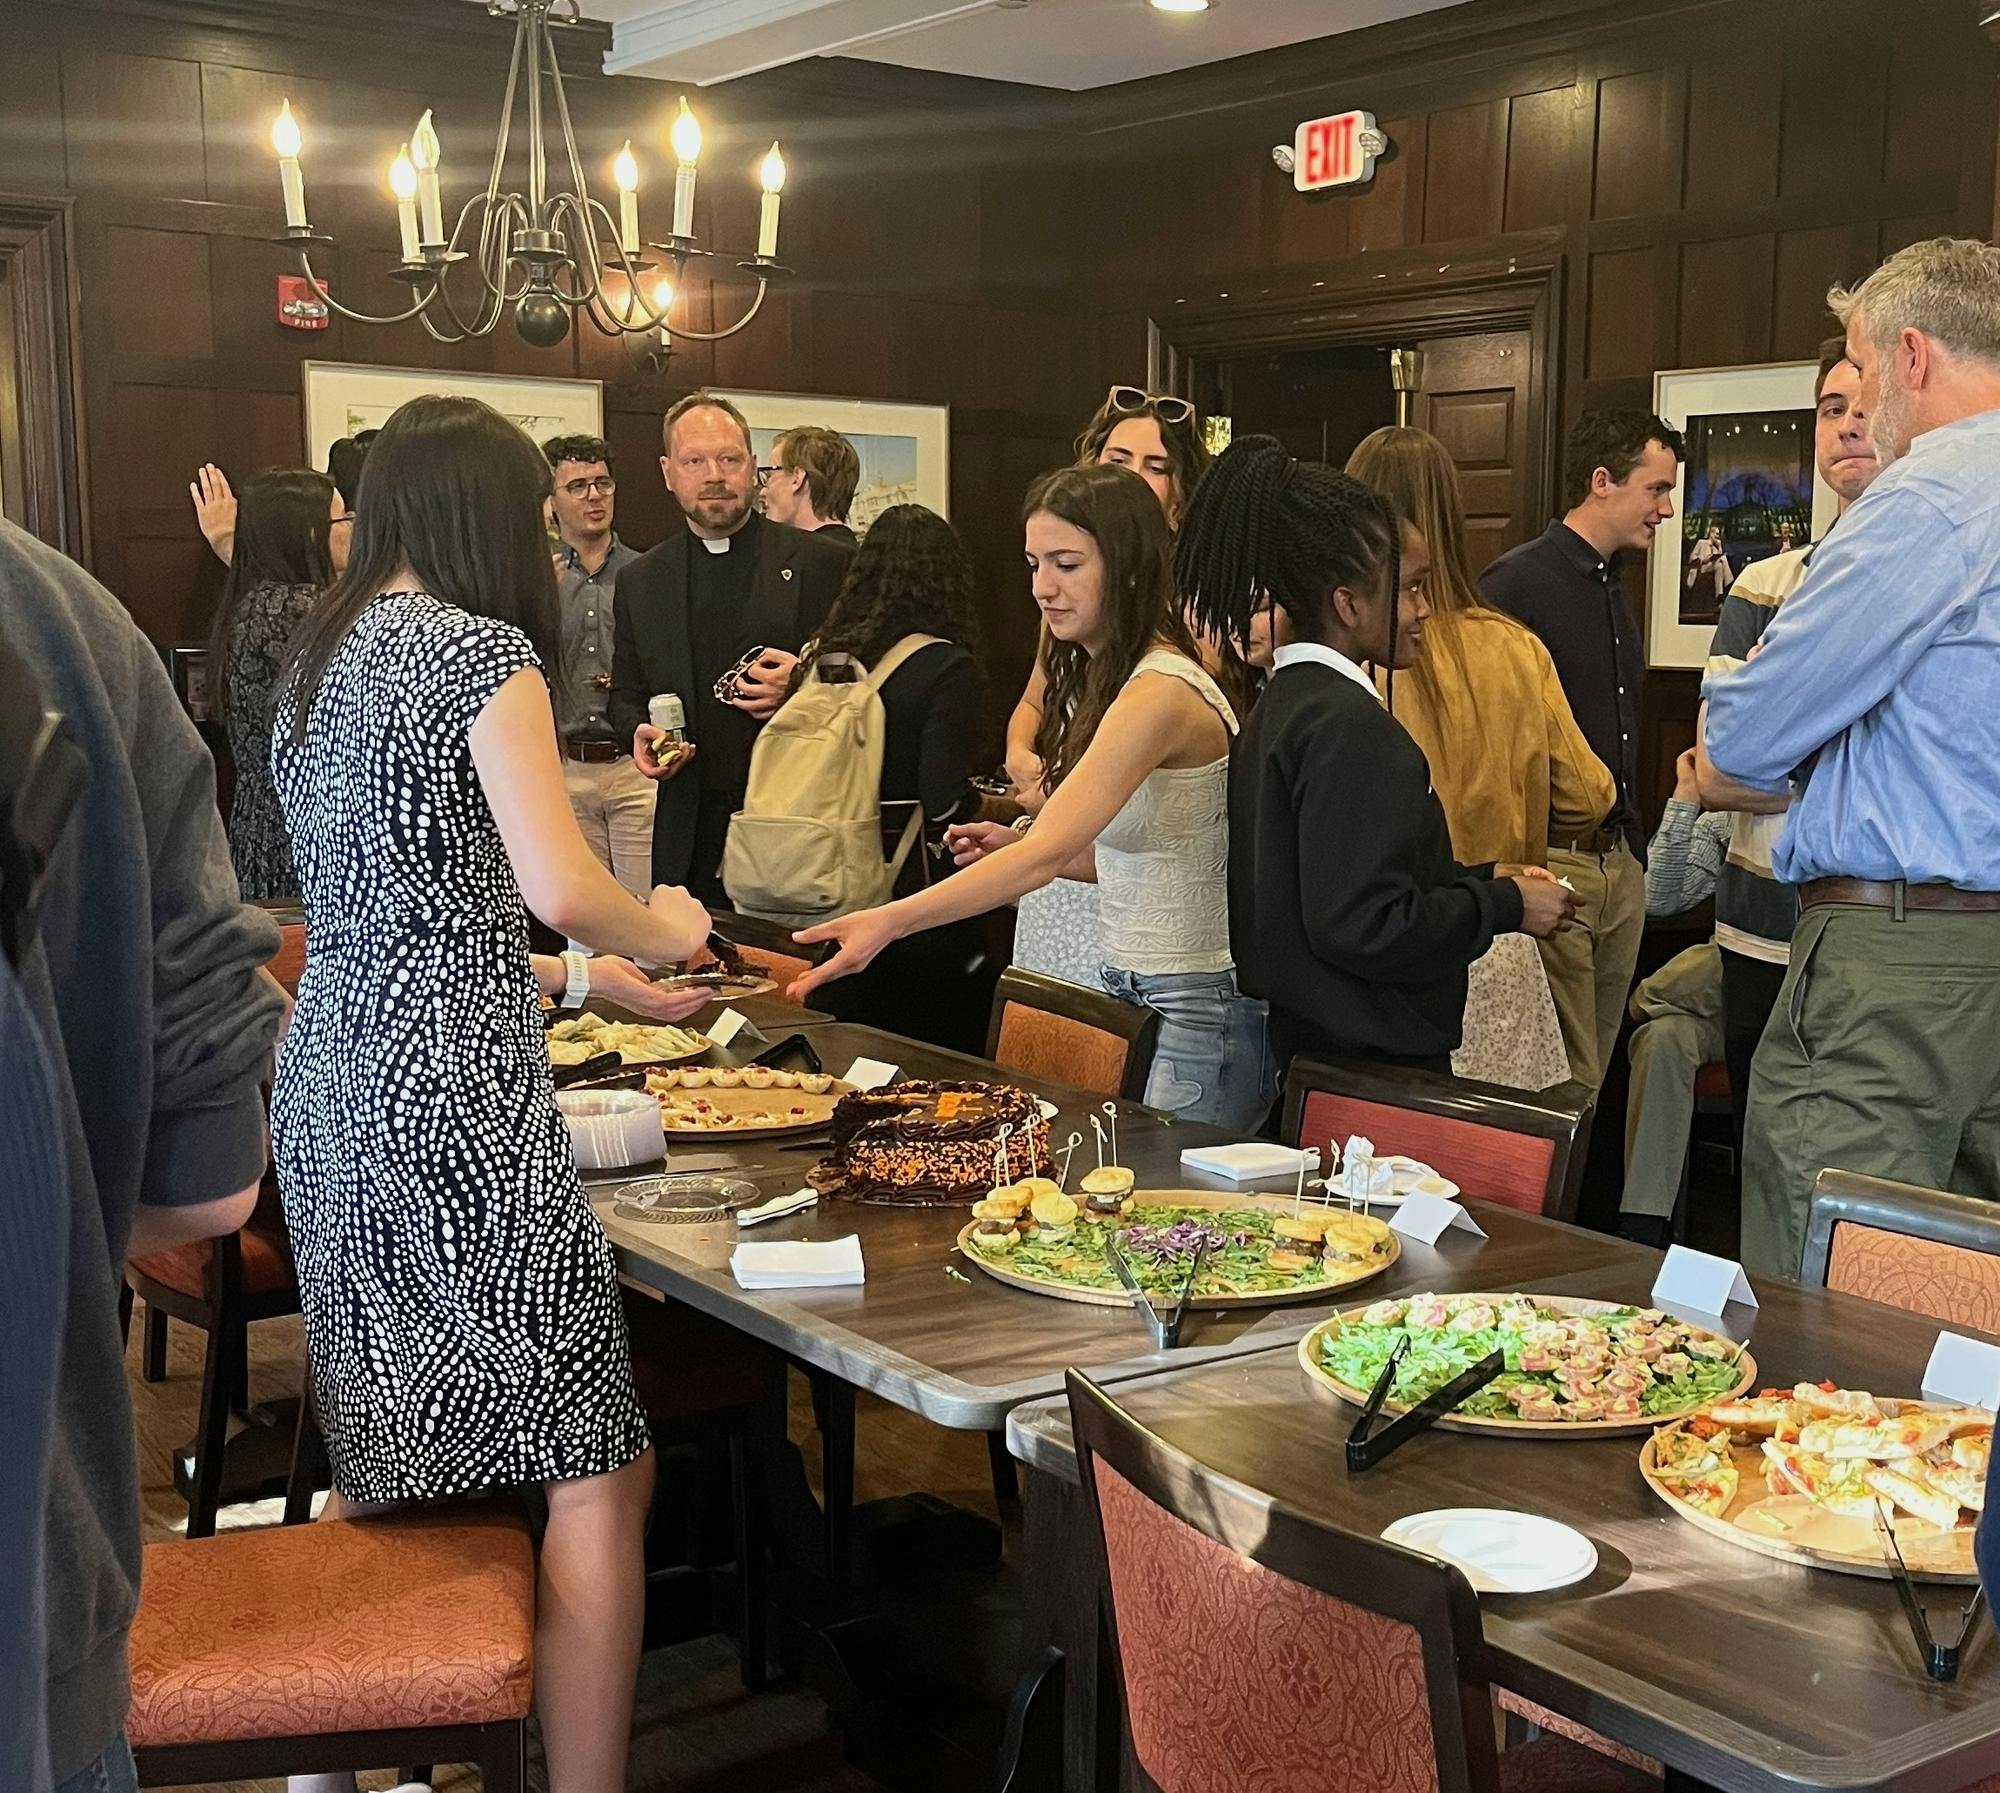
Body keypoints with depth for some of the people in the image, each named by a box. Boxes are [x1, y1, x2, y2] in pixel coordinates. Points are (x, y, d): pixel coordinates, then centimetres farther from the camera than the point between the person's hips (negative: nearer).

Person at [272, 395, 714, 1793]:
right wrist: (658, 929, 3)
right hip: (455, 1096, -9)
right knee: (599, 1471, -1)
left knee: (376, 1465, 20)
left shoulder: (318, 659, 16)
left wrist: (574, 978, 27)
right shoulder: (484, 652, -9)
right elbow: (562, 888, -18)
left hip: (331, 1081, 9)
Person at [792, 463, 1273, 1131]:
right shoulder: (1100, 680, 11)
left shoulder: (1161, 693, -20)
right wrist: (1012, 843, 4)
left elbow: (1047, 853, -30)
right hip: (1128, 994, 9)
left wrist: (888, 920, -37)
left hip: (1197, 1012, -9)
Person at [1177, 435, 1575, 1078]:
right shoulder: (1348, 726, -19)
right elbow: (1362, 925, -25)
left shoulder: (1283, 703, 10)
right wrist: (1505, 905, -12)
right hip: (1369, 1060, -10)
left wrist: (1481, 878, 10)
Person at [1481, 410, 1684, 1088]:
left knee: (1594, 1079, 13)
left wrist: (1636, 851, 18)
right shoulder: (1517, 582, -10)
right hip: (1551, 866, -8)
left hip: (1619, 864, 9)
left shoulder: (1615, 592, 18)